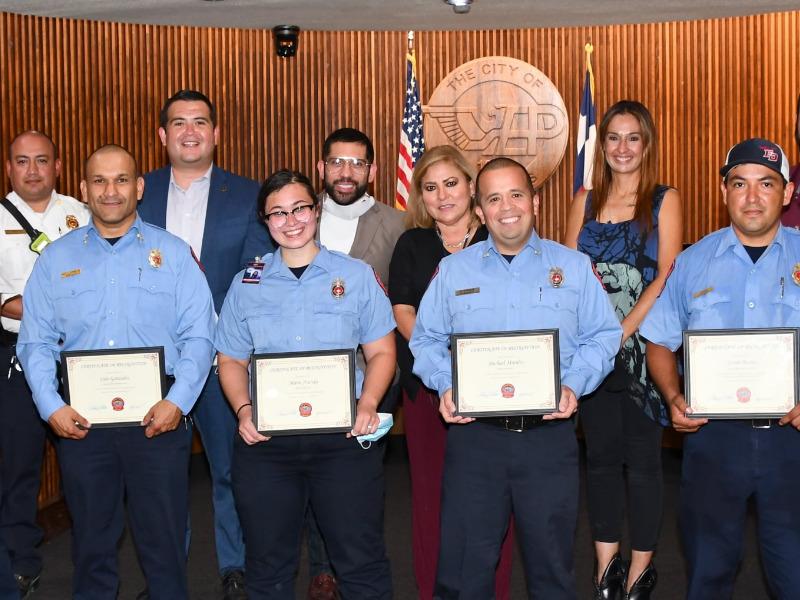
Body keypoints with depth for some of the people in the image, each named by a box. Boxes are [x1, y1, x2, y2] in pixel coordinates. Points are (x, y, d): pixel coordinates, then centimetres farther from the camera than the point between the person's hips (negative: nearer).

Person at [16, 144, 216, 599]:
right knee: (92, 539, 12)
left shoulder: (173, 253, 4)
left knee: (164, 539, 3)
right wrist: (51, 406, -7)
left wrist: (178, 401, -14)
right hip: (80, 420, 2)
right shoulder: (56, 259, 9)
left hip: (159, 418, -1)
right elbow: (36, 342, 6)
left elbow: (199, 335, -2)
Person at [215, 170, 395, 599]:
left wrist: (368, 403, -12)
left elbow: (381, 352, 4)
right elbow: (231, 361, 12)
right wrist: (243, 409, -6)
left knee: (360, 560, 2)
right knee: (268, 565, 12)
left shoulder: (356, 275, 5)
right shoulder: (246, 284, 9)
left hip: (343, 436, -2)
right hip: (265, 439, 2)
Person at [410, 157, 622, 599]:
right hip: (473, 434, 0)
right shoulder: (452, 270, 9)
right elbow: (426, 340, 10)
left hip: (549, 434, 0)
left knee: (551, 563, 11)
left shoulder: (573, 267, 7)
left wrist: (574, 384, -10)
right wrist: (446, 386, -8)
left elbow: (602, 337, 6)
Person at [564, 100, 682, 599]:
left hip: (644, 342, -3)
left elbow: (667, 275, -9)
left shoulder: (664, 201, -1)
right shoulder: (586, 201, 10)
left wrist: (624, 330, -17)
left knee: (643, 455, 3)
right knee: (601, 453, 9)